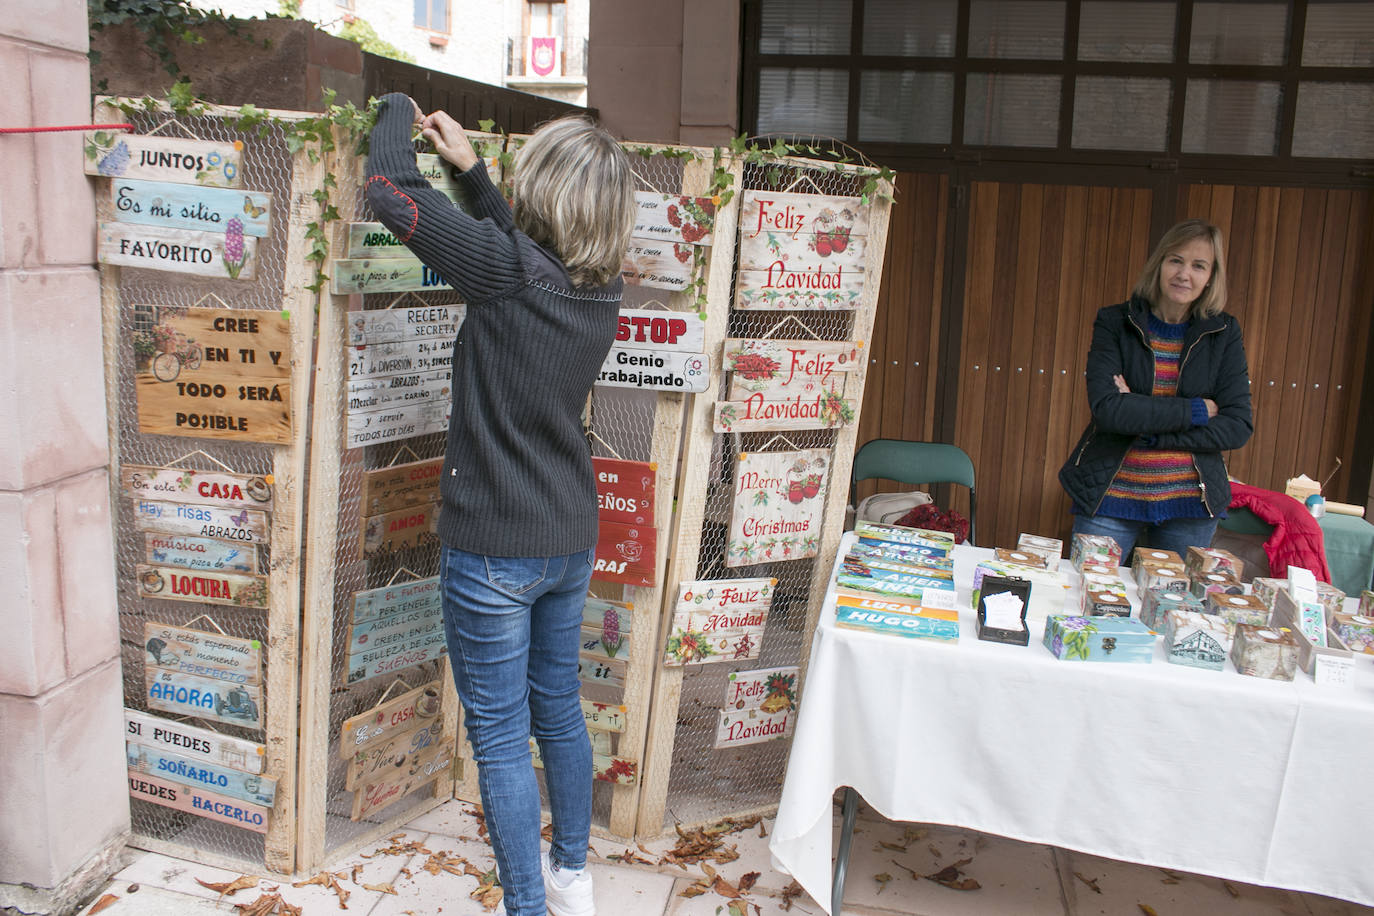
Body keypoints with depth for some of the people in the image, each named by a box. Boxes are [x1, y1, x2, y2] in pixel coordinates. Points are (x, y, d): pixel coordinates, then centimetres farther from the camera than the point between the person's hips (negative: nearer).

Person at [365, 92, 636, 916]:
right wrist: (469, 166, 19)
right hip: (572, 539, 7)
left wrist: (398, 109, 4)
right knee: (559, 709, 22)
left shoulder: (508, 270, -21)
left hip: (493, 547, -7)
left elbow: (393, 191, -15)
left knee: (500, 735, 6)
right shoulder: (603, 288, -1)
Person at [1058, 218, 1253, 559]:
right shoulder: (1114, 323, -3)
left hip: (1190, 505, 2)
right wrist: (1196, 410, -15)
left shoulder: (1224, 333, 3)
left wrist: (1146, 427, -15)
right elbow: (1106, 409, -16)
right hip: (1111, 497, -2)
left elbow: (1238, 427, -5)